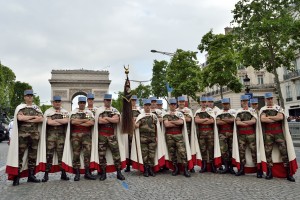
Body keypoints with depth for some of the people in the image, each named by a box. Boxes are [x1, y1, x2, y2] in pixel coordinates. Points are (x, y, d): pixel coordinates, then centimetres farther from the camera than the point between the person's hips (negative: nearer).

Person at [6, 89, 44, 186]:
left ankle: (31, 175, 14)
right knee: (20, 154, -5)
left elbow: (41, 119, -3)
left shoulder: (37, 108, 13)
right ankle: (16, 176, 0)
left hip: (34, 134, 3)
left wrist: (27, 119, -9)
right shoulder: (20, 107, 6)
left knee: (33, 155, 6)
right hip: (22, 134, -3)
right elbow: (20, 118, -13)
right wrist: (33, 116, -7)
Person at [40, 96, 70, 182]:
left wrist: (55, 120, -7)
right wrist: (62, 122, -5)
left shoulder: (65, 112, 12)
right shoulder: (48, 112, 5)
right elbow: (49, 122, -11)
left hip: (61, 135, 2)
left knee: (62, 154, 5)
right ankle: (46, 174, 8)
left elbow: (66, 120, -7)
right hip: (51, 135, -2)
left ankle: (63, 174, 12)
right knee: (49, 154, 0)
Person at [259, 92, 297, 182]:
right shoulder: (263, 109, 6)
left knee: (284, 151, -1)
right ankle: (270, 173, 11)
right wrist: (276, 119, -10)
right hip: (268, 133, 0)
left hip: (279, 132, 0)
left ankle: (288, 173, 6)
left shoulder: (278, 108, 8)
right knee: (268, 152, 2)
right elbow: (262, 119, -13)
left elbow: (281, 117, -12)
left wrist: (268, 117, -8)